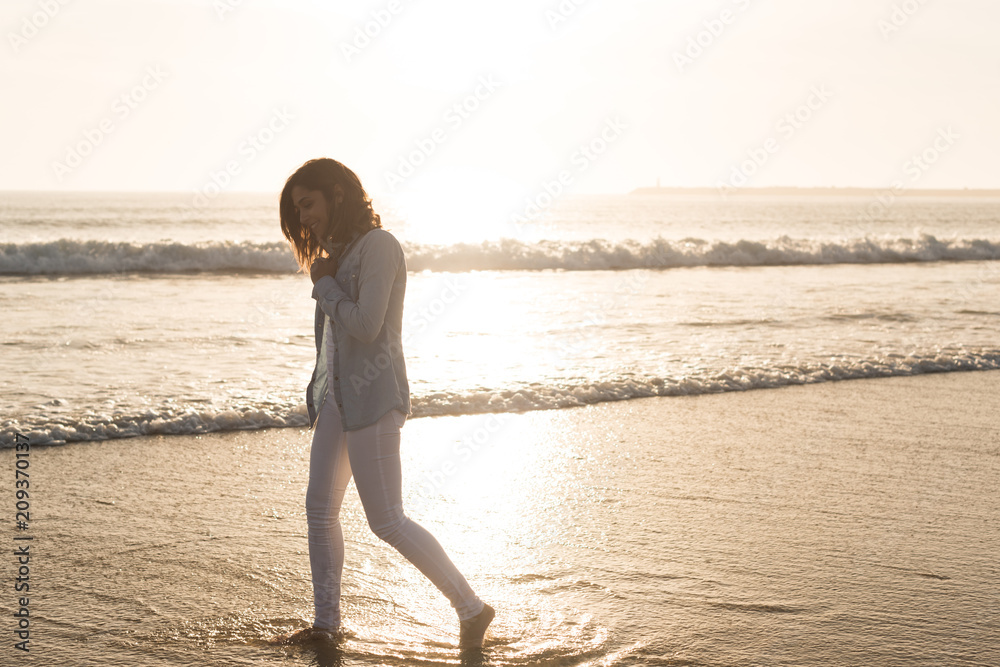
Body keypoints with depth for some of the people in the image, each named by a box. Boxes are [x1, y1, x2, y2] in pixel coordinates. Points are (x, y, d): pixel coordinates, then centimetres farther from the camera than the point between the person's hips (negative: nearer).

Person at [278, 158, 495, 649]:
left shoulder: (379, 246, -13)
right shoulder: (341, 251, 14)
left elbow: (366, 325, -22)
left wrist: (324, 283, -9)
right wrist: (320, 394, 21)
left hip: (371, 398, -9)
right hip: (337, 396, 9)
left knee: (387, 521, -8)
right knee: (319, 508, 8)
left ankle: (471, 608, 1)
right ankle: (326, 623, 18)